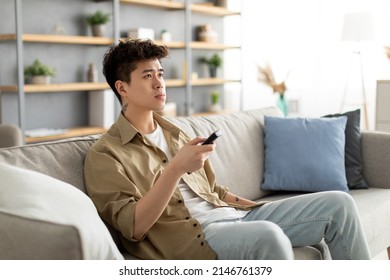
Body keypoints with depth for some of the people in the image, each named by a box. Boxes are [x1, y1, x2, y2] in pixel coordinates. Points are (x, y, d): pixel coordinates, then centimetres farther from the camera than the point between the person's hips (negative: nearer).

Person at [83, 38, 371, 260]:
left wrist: (256, 208, 10)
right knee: (269, 235, -38)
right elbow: (134, 227, -14)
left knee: (338, 204, -3)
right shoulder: (105, 154, -3)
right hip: (186, 236, -7)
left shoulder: (173, 133, 21)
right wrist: (176, 168, -24)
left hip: (230, 215, 8)